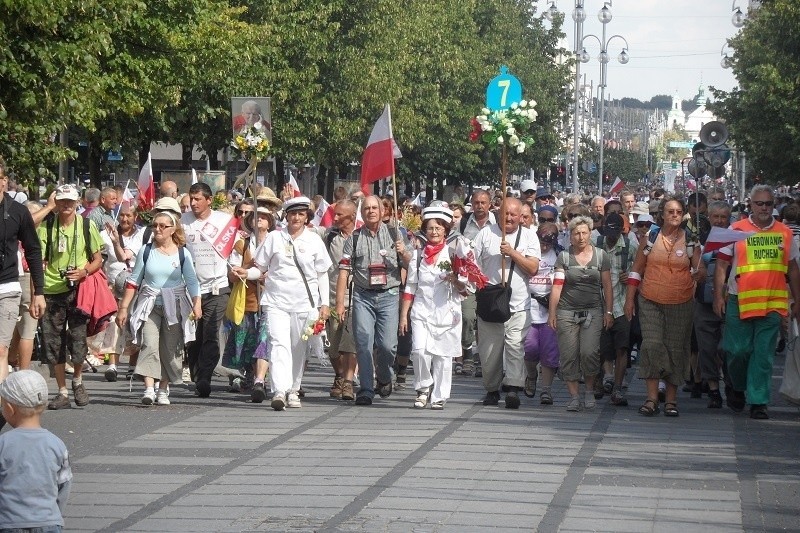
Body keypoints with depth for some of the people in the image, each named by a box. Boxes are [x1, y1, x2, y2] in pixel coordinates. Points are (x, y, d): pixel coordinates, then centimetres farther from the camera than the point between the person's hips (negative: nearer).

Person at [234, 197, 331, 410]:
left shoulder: (314, 240, 9)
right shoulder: (274, 238, 7)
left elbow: (322, 274, 12)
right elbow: (260, 268, 12)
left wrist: (324, 304, 7)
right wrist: (246, 273, -10)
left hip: (304, 302, 1)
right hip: (277, 300, -1)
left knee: (298, 348, 8)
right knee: (279, 344, -16)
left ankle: (293, 390, 24)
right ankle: (279, 391, -27)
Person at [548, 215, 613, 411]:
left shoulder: (600, 256, 7)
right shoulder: (564, 256, 4)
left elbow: (607, 286, 9)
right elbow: (557, 286, 1)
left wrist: (608, 311, 3)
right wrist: (552, 313, -4)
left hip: (593, 311, 0)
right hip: (567, 312, 0)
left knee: (589, 352, -15)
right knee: (569, 355, -4)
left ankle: (590, 391, 6)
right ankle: (574, 395, 4)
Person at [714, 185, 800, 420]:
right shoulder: (736, 230, 3)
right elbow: (721, 265, 3)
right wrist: (718, 296, -4)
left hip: (773, 304, 1)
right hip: (739, 302, -1)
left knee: (763, 354, 0)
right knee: (738, 350, 2)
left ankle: (758, 401, 5)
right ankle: (737, 387, 28)